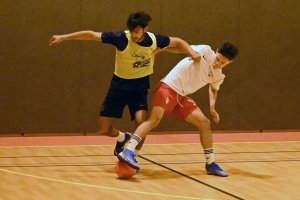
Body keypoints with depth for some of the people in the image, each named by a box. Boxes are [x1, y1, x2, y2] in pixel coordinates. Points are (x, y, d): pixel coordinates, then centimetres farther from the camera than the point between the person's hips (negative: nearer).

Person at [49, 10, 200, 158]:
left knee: (142, 123, -24)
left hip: (140, 86, 0)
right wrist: (63, 37, -25)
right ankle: (122, 138, 36)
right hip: (119, 85, 0)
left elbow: (178, 42, 1)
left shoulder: (154, 40, -16)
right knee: (103, 130, 1)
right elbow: (90, 35, -23)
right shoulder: (121, 38, -24)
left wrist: (192, 53, -16)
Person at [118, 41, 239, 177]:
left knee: (205, 123, 4)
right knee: (155, 118, -27)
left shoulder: (219, 76, 9)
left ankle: (210, 164, 17)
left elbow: (213, 88, 29)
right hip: (168, 87, -7)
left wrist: (212, 107, 12)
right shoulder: (205, 51, -10)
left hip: (182, 96, 7)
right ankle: (128, 152, -36)